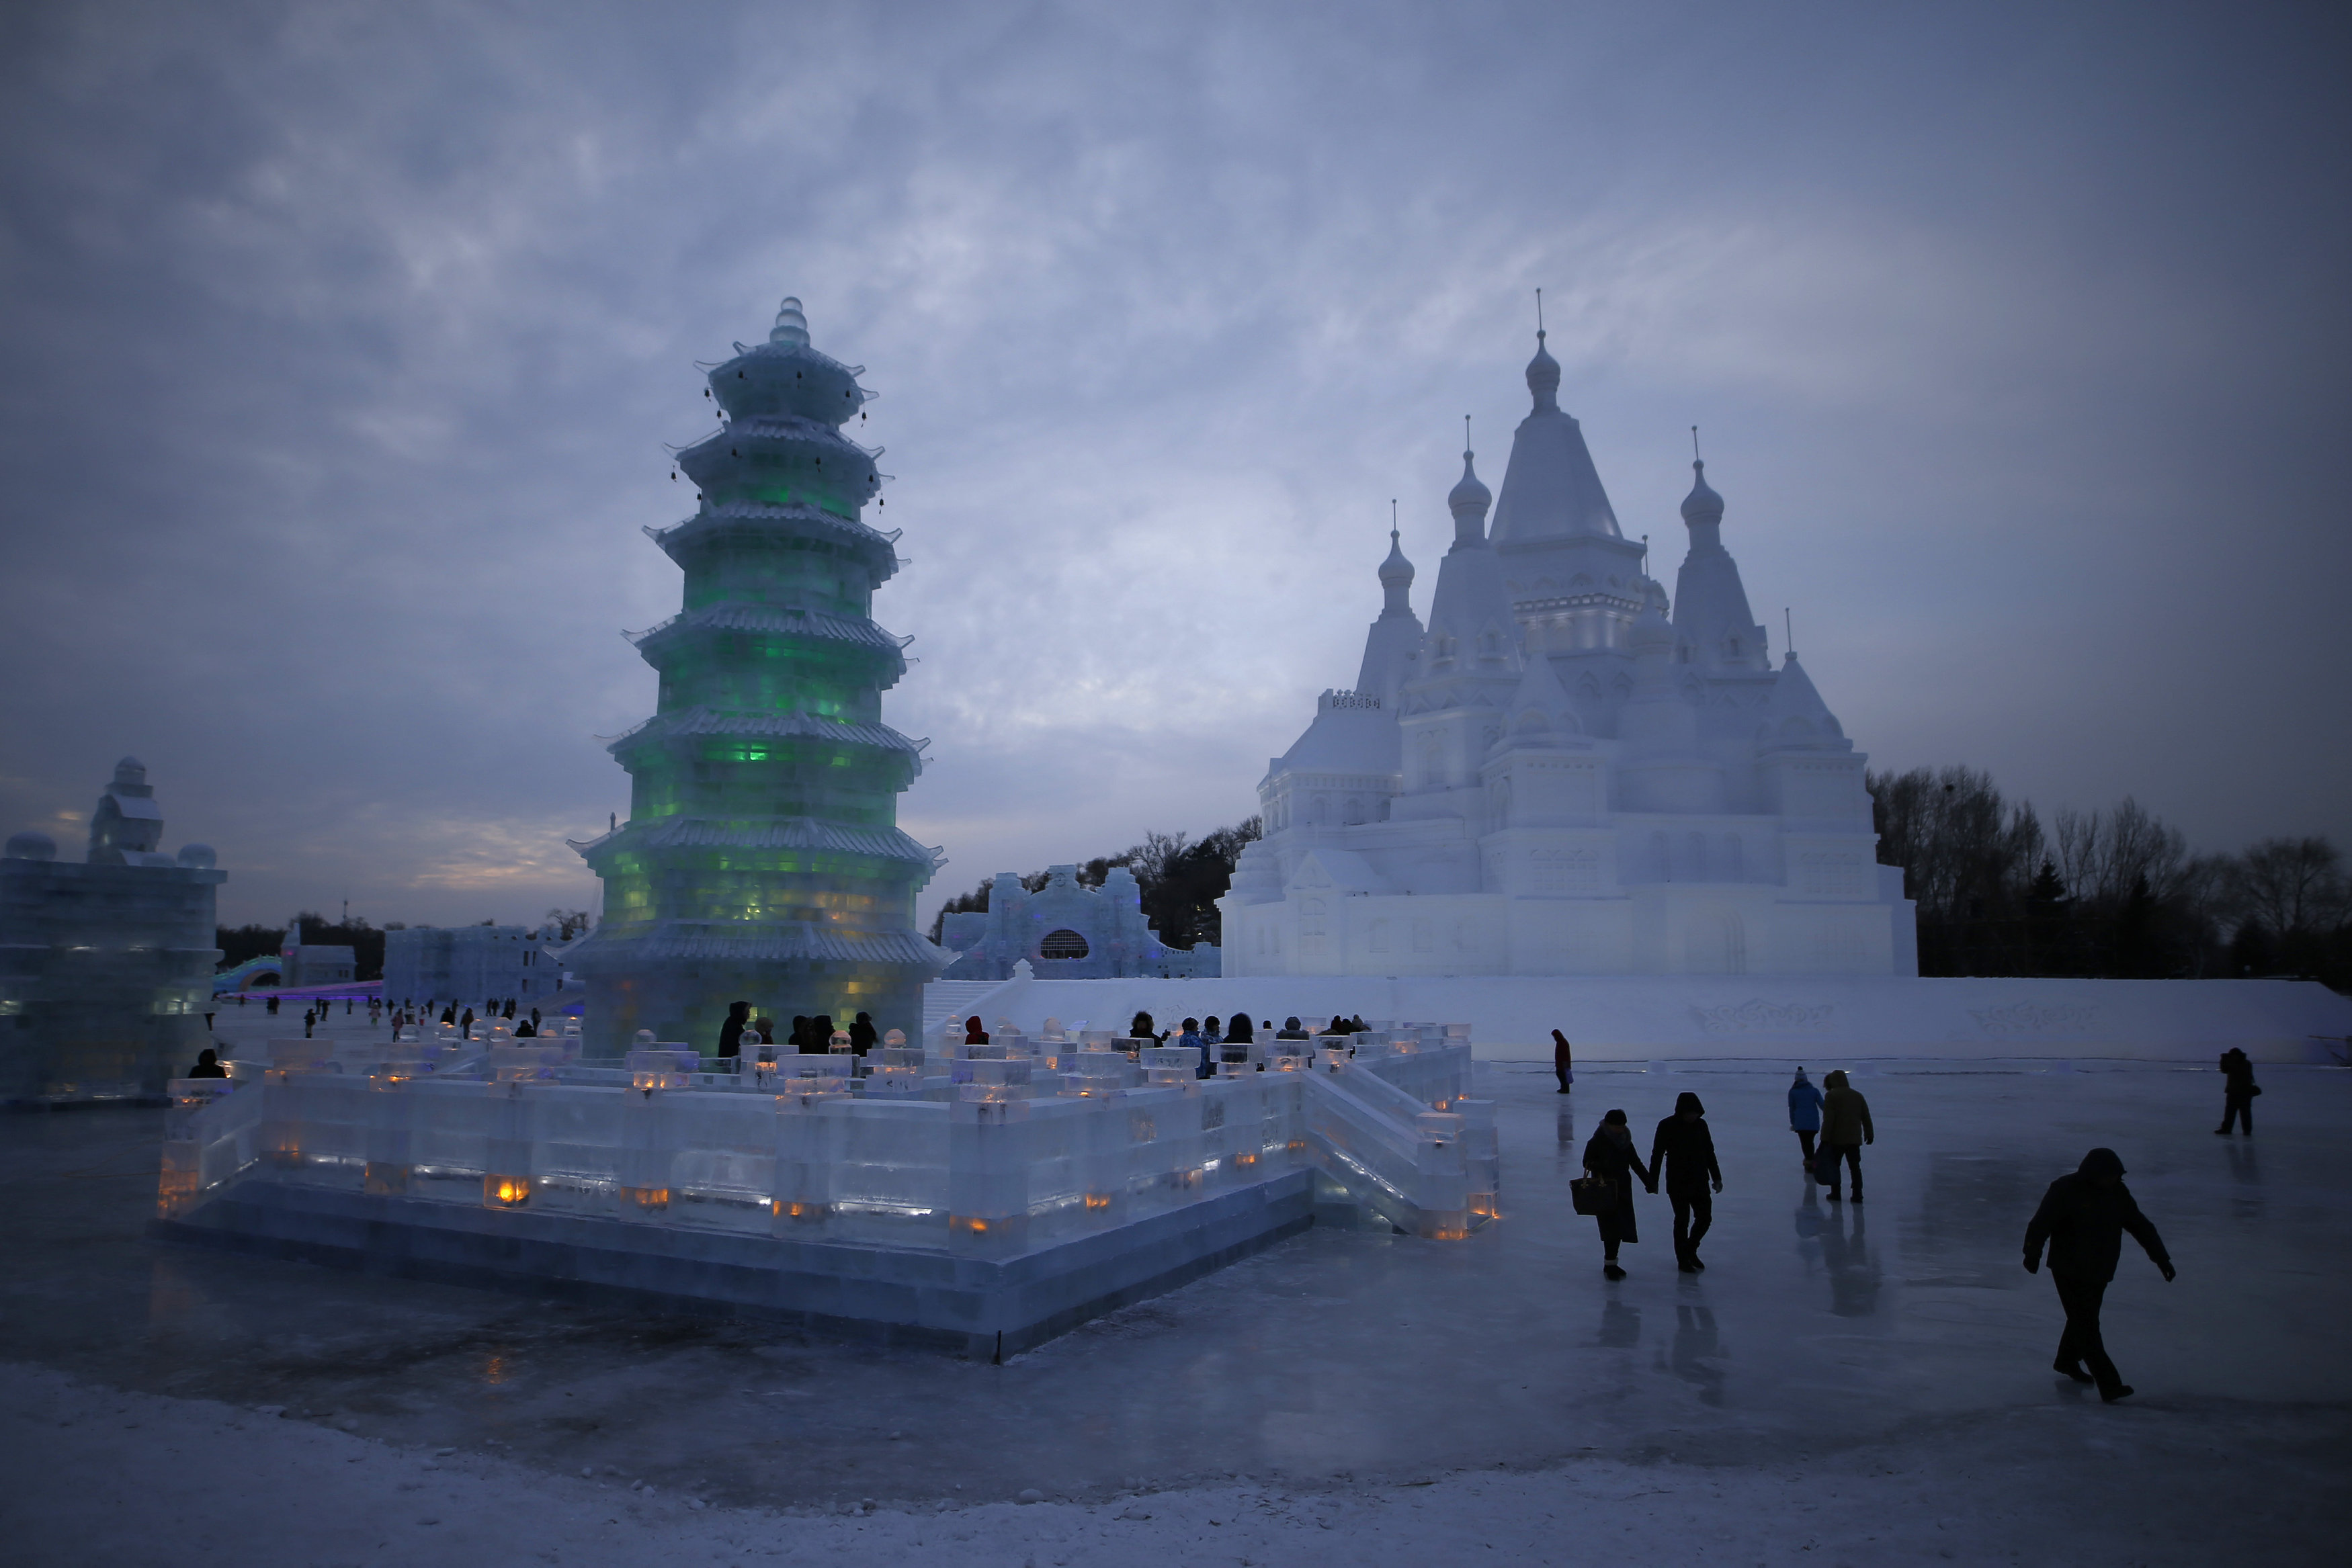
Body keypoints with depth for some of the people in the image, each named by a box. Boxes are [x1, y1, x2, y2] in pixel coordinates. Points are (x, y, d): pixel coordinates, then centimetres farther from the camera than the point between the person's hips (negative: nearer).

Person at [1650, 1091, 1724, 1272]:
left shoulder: (1701, 1125, 1)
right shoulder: (1667, 1126, -11)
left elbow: (1709, 1152, 12)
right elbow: (1657, 1154, -7)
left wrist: (1716, 1177, 13)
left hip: (1700, 1182, 5)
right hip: (1677, 1184, -4)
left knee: (1705, 1218, 7)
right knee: (1682, 1221, 1)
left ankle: (1690, 1250, 31)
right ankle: (1683, 1259, 15)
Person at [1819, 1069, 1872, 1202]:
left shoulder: (1831, 1096, -7)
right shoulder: (1858, 1095, 11)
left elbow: (1828, 1119, -14)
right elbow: (1866, 1117, 14)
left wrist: (1825, 1139, -13)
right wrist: (1869, 1134, 22)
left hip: (1837, 1139, -5)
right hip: (1854, 1139, 5)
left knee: (1833, 1166, 5)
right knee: (1855, 1167, 9)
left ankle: (1835, 1193, 6)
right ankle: (1857, 1195, 6)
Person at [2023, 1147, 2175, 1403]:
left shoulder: (2118, 1192, 2)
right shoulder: (2065, 1190, -18)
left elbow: (2141, 1226, 12)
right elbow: (2042, 1222, -20)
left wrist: (2161, 1258, 12)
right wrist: (2033, 1253, -26)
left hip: (2100, 1273, 7)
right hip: (2069, 1272, -7)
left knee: (2084, 1319, 18)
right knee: (2086, 1326, -8)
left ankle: (2067, 1361, 39)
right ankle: (2109, 1384, -6)